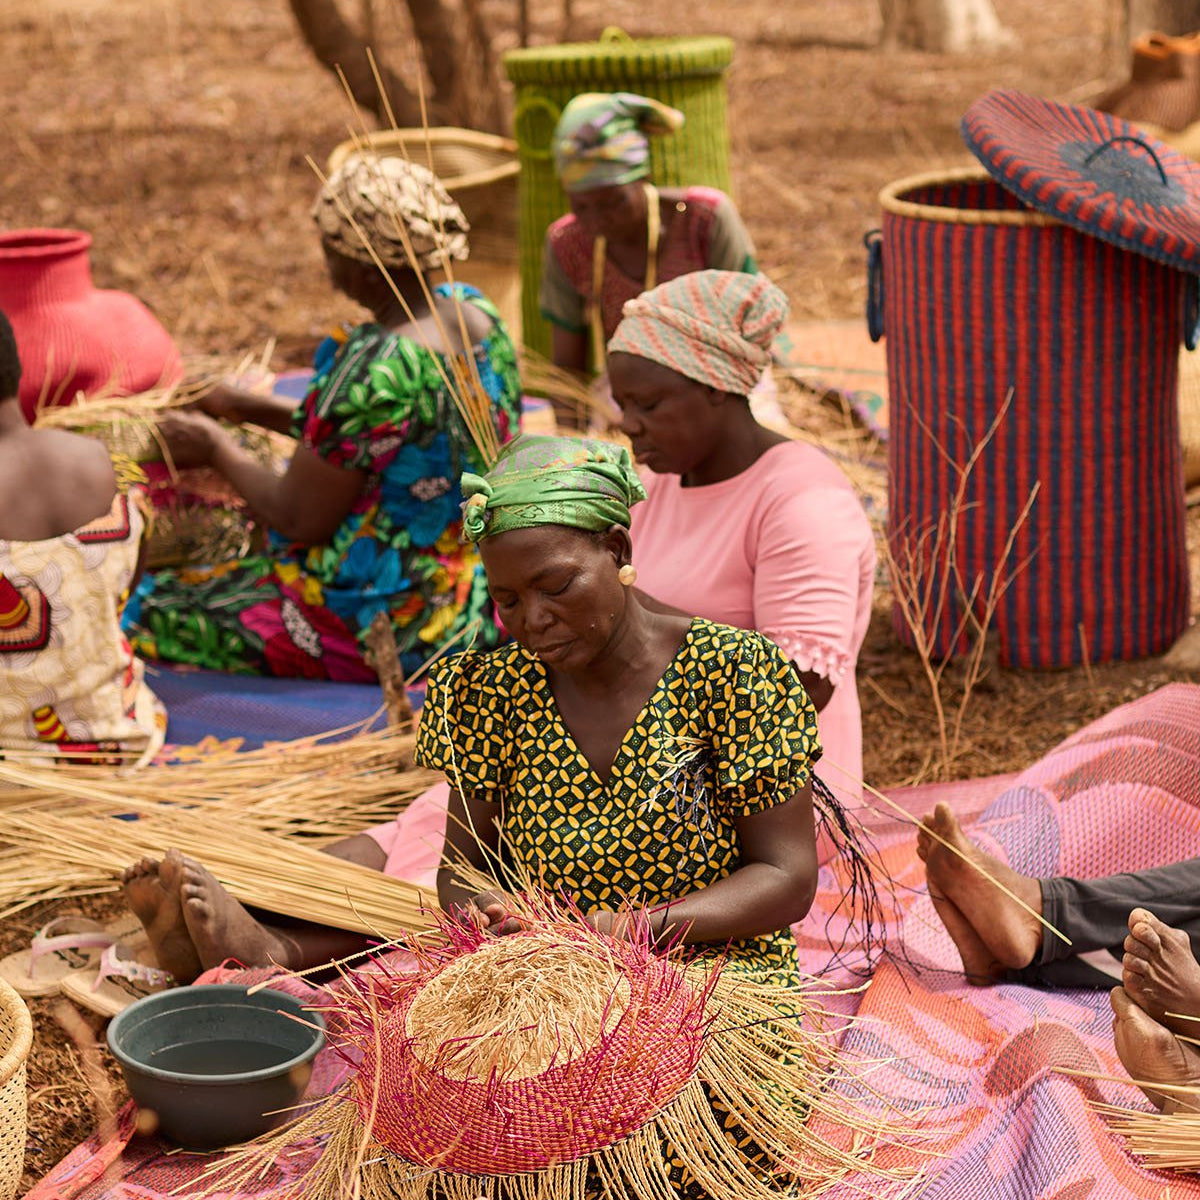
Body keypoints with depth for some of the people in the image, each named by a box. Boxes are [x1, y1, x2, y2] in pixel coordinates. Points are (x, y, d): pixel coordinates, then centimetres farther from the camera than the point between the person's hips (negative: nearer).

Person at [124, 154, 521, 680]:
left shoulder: (375, 368, -29)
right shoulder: (474, 312, -2)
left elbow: (299, 521, -20)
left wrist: (217, 449, -2)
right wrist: (248, 407, 13)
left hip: (383, 623, -9)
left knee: (139, 617, 5)